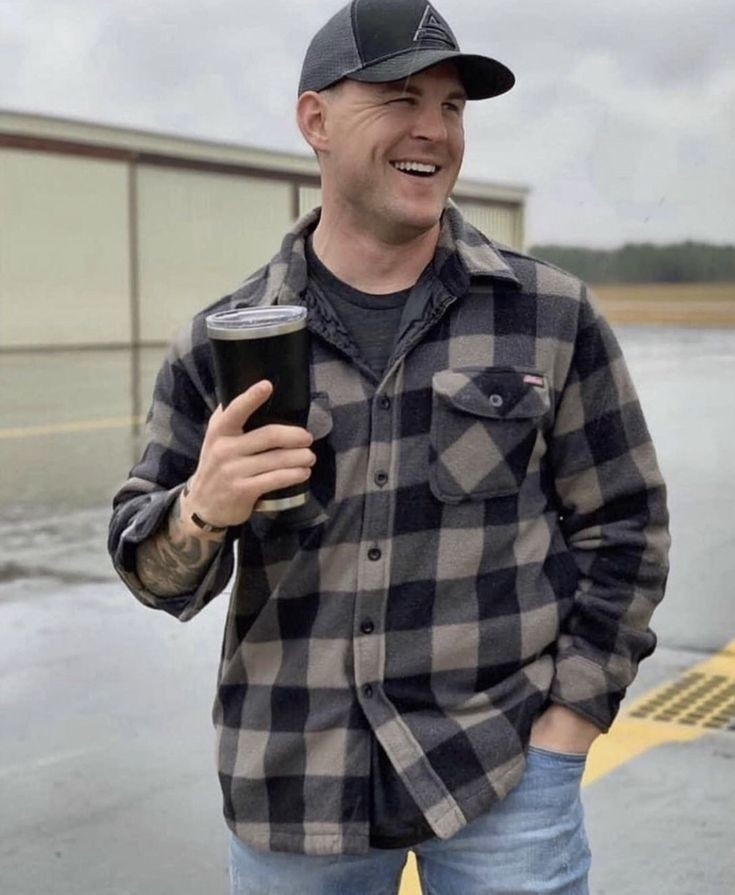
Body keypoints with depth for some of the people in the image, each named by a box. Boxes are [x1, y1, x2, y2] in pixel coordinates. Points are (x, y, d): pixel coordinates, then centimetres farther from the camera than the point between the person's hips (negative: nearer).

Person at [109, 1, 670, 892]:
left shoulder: (552, 315, -2)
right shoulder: (218, 343, -1)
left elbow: (623, 527, 3)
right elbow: (150, 564, 3)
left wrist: (562, 733, -4)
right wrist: (198, 512, -20)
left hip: (506, 766, -1)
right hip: (293, 782, 2)